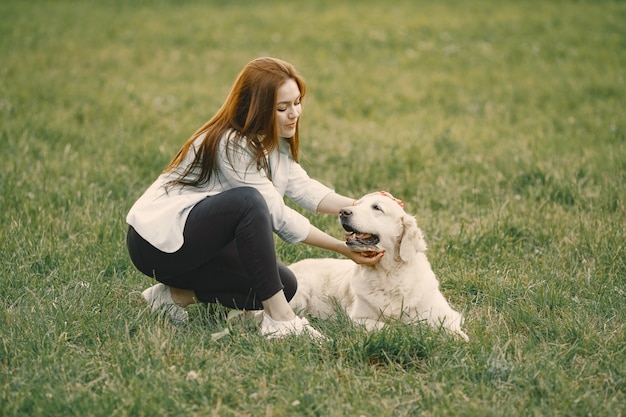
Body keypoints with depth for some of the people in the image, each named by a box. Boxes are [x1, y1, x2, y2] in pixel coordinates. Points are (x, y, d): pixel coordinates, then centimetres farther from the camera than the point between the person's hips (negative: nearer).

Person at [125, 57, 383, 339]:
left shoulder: (272, 140, 5)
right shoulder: (231, 145, -24)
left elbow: (303, 188, -3)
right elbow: (277, 215, -24)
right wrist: (343, 248, -23)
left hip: (195, 242, 9)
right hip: (157, 241, -9)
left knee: (284, 286, -3)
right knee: (248, 202, -34)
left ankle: (178, 294, 5)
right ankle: (278, 318, -29)